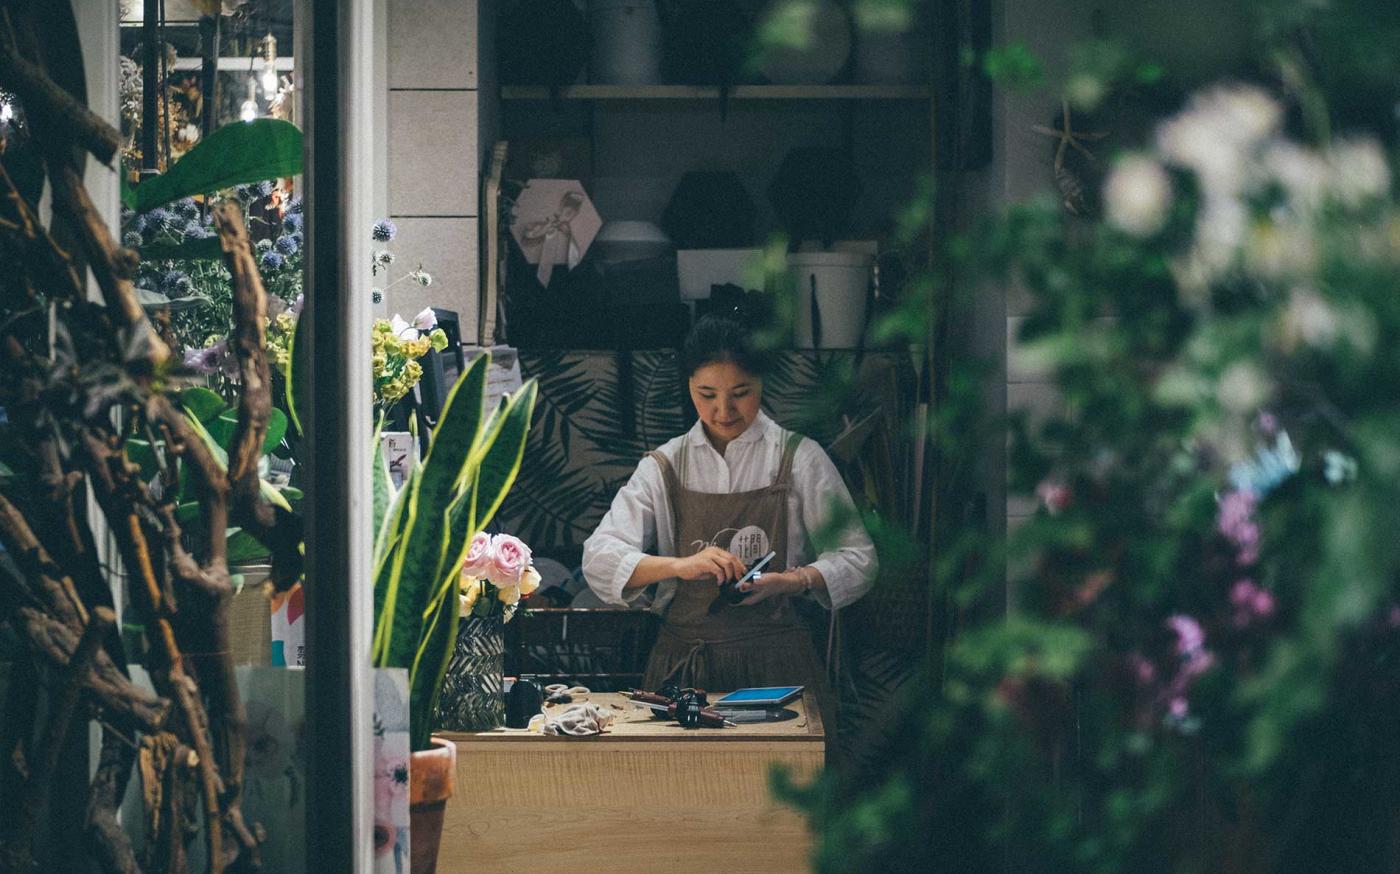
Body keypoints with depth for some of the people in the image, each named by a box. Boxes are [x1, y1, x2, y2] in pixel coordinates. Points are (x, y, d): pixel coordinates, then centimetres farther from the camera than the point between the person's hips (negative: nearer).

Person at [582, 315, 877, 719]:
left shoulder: (799, 459, 7)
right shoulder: (664, 468, 10)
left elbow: (857, 561, 6)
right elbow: (599, 559, 1)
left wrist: (794, 580, -14)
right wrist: (680, 565, -16)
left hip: (776, 667, -1)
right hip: (684, 666, 1)